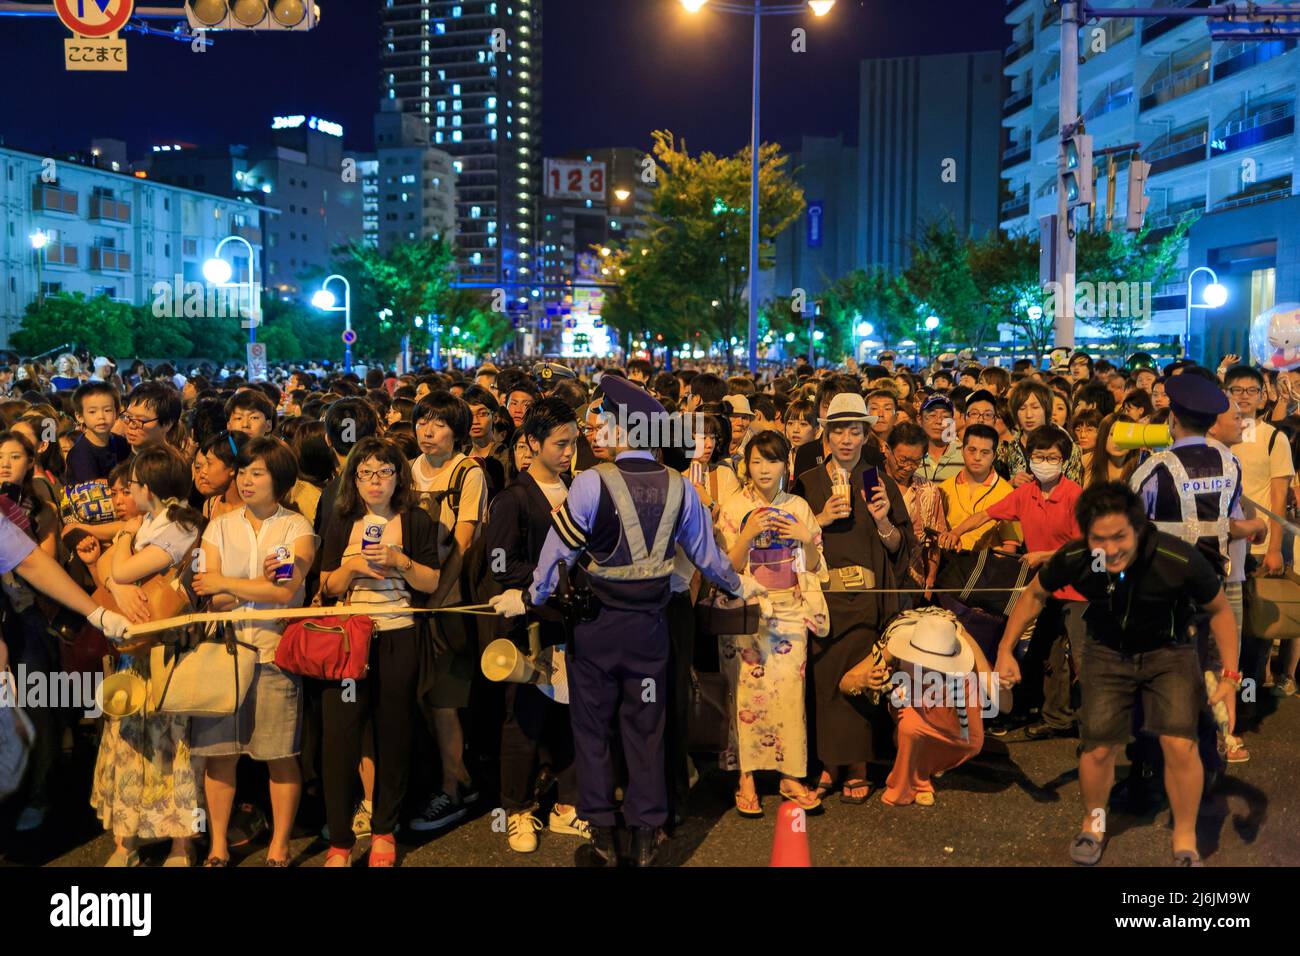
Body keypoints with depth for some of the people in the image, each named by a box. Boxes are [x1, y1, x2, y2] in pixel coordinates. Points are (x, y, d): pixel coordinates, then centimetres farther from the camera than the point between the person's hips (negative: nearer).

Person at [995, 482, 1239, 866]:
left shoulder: (1180, 560, -32)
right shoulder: (1073, 559, -26)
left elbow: (1219, 610, -12)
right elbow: (1035, 594, -3)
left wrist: (1230, 676, -17)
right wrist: (1006, 650, -7)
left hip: (1168, 651, -1)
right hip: (1106, 651, 2)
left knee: (1180, 744, -16)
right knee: (1099, 749, -1)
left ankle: (1185, 841, 9)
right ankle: (1093, 821, 31)